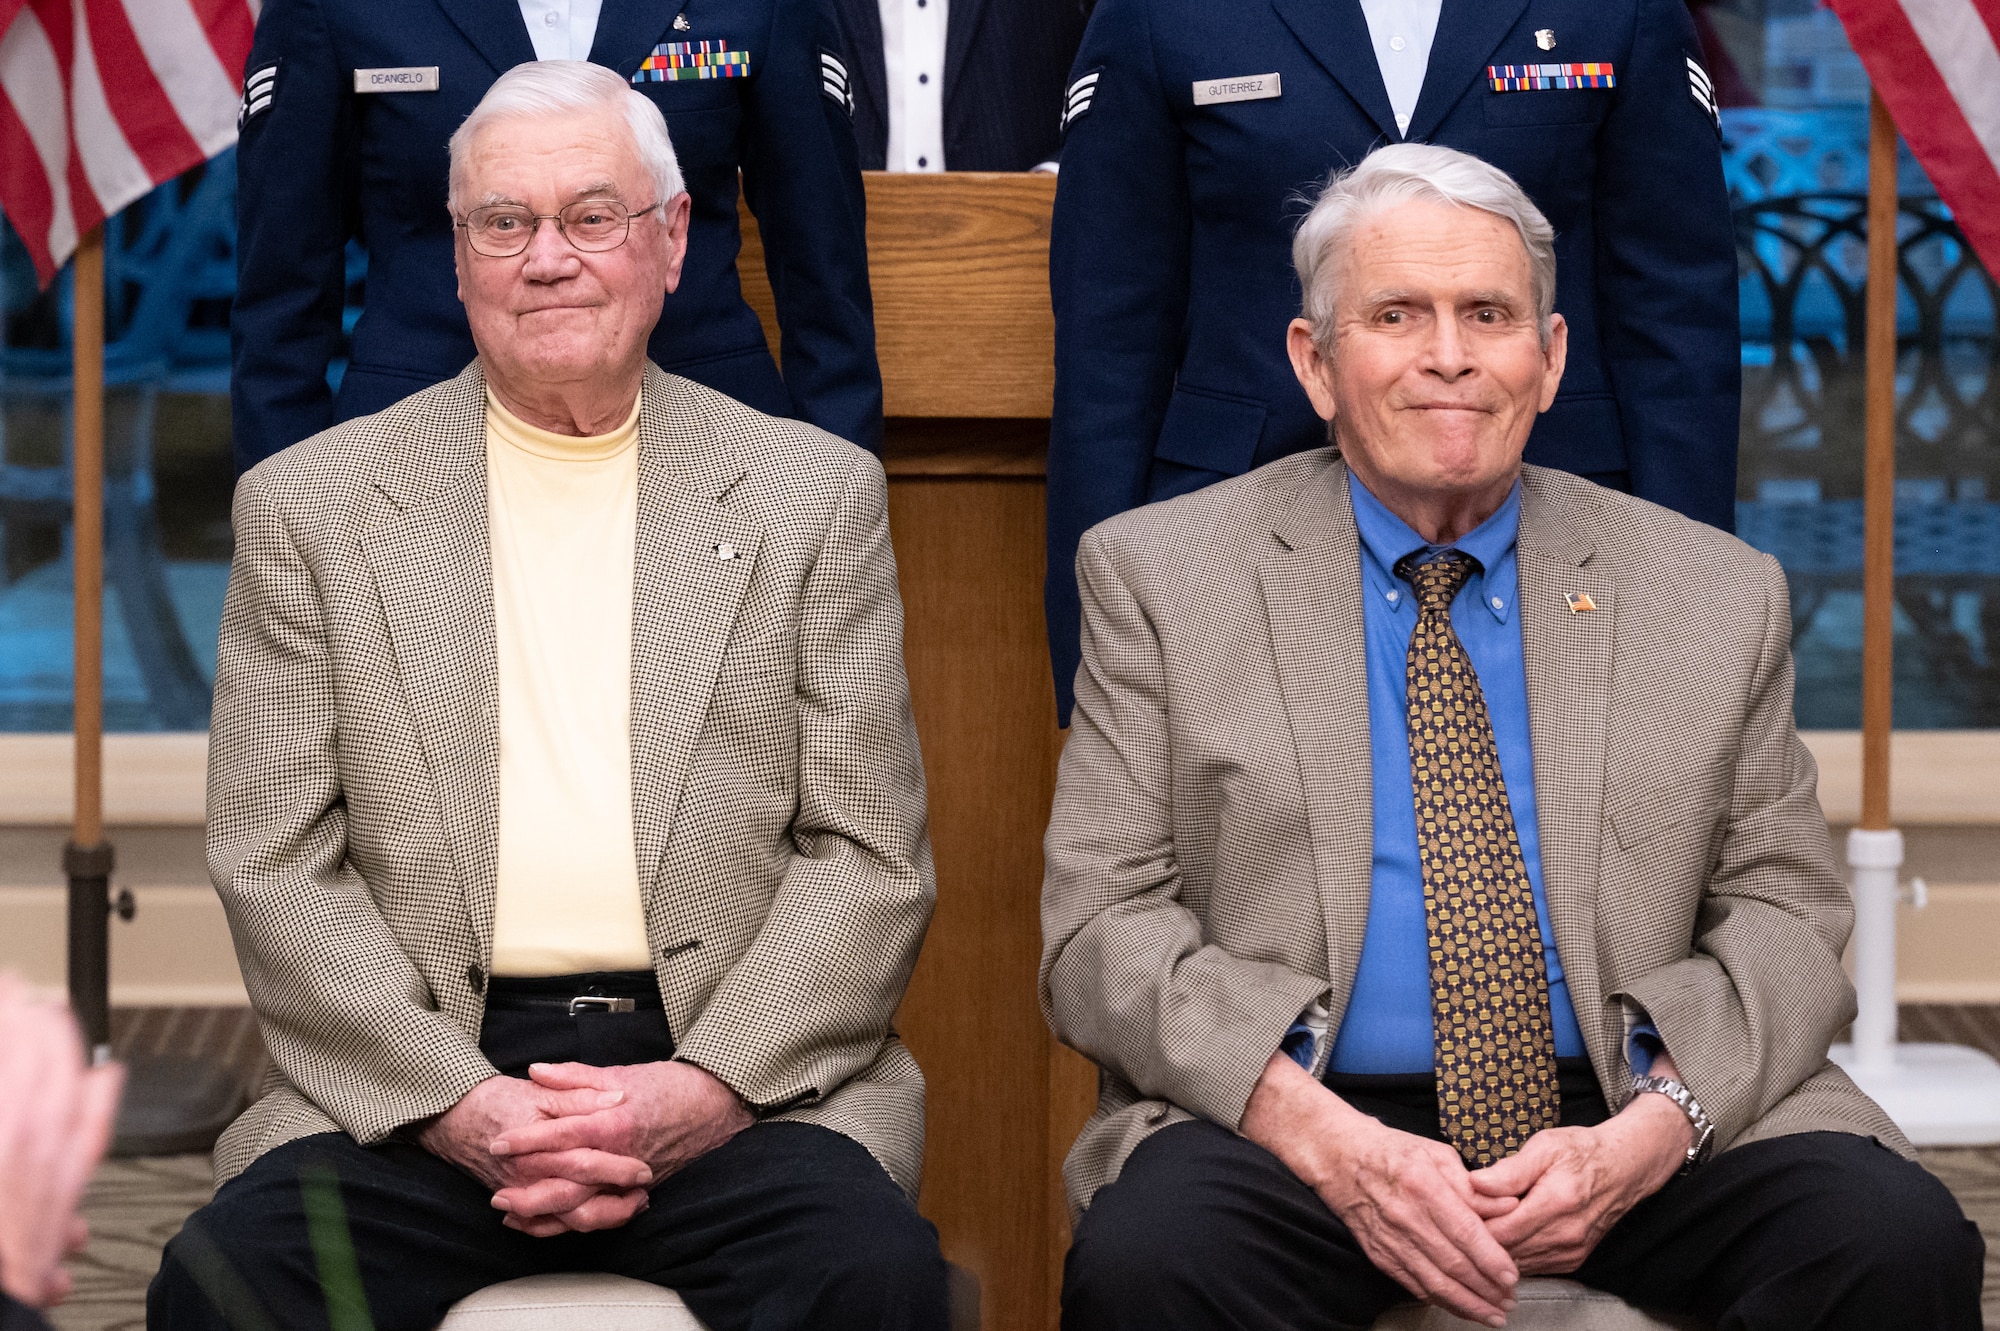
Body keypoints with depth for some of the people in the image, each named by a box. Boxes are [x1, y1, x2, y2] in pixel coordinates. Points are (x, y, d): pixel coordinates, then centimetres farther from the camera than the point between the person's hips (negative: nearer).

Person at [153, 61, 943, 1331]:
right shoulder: (310, 503, 11)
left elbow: (869, 856, 6)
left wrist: (705, 1087, -10)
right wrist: (452, 1102, -10)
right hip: (413, 1077, 0)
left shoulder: (816, 495, 11)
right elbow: (276, 867, 5)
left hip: (736, 1073, 0)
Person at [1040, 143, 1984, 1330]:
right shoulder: (1158, 578, 7)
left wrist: (1652, 1130, -12)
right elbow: (1105, 926, 0)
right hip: (1298, 1126, -1)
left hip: (1630, 1114, 2)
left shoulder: (1718, 596, 12)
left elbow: (1785, 910, 9)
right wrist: (1324, 1139, -17)